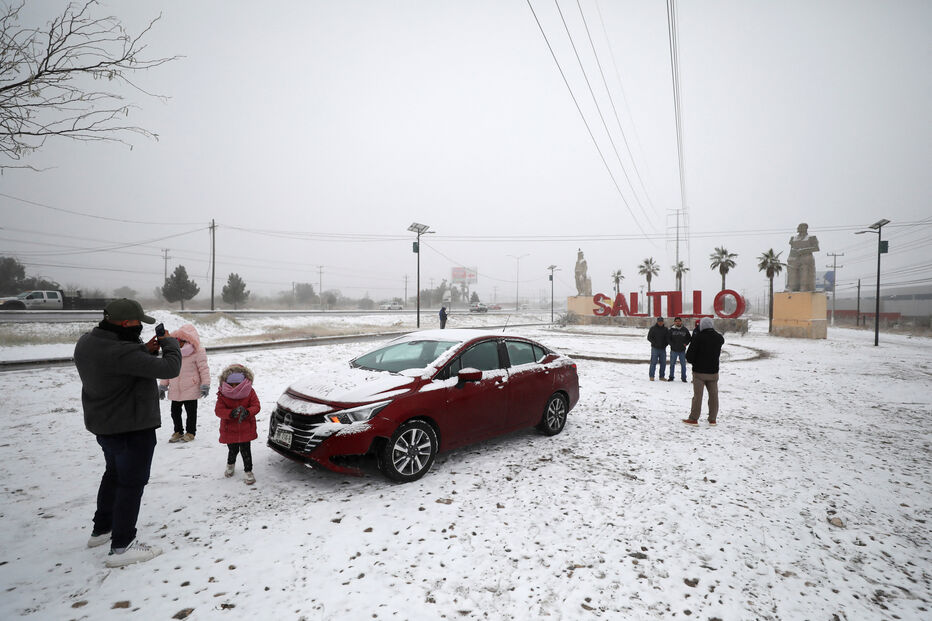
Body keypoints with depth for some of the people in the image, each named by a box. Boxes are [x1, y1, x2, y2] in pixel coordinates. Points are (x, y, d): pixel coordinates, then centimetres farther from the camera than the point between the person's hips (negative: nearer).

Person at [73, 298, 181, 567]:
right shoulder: (121, 352, -32)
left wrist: (146, 350, -6)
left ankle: (101, 529, 41)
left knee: (114, 474, 27)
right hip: (132, 427, -10)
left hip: (103, 425, 10)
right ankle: (122, 546, 13)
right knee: (132, 483, 4)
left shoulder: (86, 342, -2)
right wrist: (170, 343, -13)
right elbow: (169, 368, -30)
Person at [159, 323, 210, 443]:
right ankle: (178, 431, 28)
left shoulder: (198, 353, -9)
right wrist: (163, 385, 14)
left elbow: (204, 369, -9)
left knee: (191, 411, 4)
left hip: (191, 389, -6)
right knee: (175, 411, 13)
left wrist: (205, 385, -14)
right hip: (175, 390, 6)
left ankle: (190, 432, 17)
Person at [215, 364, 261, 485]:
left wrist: (247, 412, -31)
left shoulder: (249, 392, -7)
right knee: (232, 450, 16)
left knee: (245, 450, -1)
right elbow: (218, 410, -14)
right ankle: (230, 464, 47)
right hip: (229, 429, 1)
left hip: (246, 428, -1)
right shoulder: (223, 394, -8)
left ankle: (248, 471, 13)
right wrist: (231, 413, -33)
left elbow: (256, 406, -10)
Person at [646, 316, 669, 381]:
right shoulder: (653, 328, 1)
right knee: (653, 362, -4)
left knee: (663, 363, 6)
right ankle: (651, 376, 2)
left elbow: (668, 338, 11)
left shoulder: (665, 329, 10)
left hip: (663, 349, 4)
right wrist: (655, 343, -12)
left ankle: (662, 376, 15)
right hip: (655, 348, -4)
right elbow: (649, 337, -2)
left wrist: (666, 344, -6)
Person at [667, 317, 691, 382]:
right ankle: (671, 377, 15)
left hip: (682, 350, 1)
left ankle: (683, 377, 15)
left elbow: (689, 338, 14)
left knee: (683, 364, 5)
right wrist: (672, 344, -9)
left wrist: (685, 343, -1)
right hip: (674, 350, -1)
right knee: (672, 364, 6)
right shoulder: (671, 330, 0)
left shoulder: (685, 330, 4)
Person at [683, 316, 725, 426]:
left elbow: (689, 356, -12)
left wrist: (694, 362, 6)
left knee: (697, 395, 2)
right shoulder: (719, 338, 0)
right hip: (713, 372, 4)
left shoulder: (698, 338, -15)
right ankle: (712, 419, 17)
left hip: (699, 372, -3)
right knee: (713, 395, 12)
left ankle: (693, 418, 7)